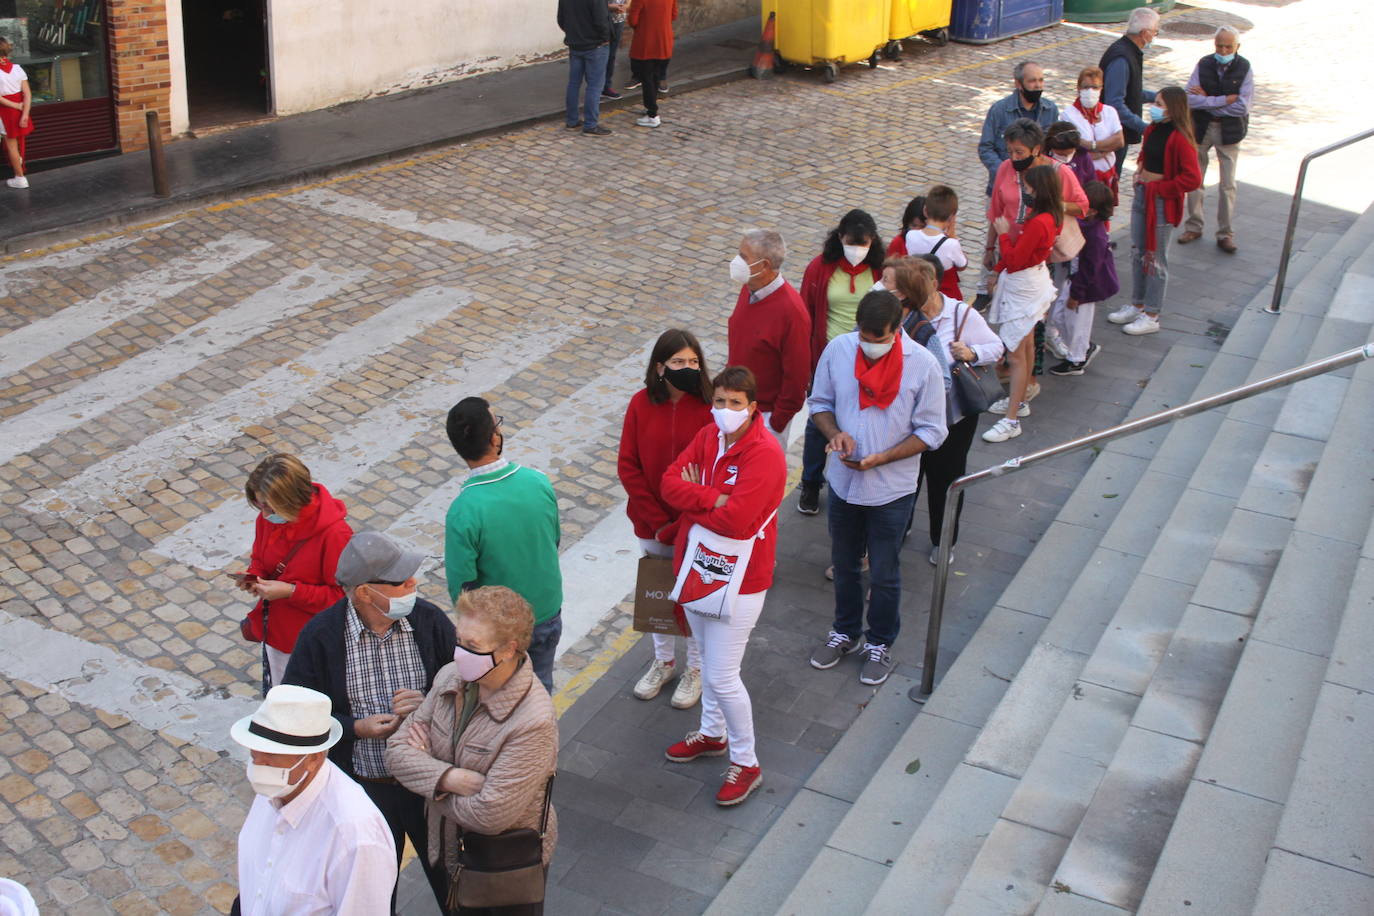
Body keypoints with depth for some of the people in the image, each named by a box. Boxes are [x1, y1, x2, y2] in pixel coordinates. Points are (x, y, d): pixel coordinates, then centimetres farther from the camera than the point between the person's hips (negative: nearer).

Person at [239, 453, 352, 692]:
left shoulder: (335, 534, -27)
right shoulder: (268, 519, -6)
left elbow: (341, 595, -21)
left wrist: (291, 591, -27)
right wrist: (253, 577, -10)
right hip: (274, 633, 6)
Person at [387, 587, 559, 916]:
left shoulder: (533, 722, -33)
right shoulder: (450, 677, -11)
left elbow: (489, 816, -32)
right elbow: (398, 749, -11)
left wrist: (431, 778, -18)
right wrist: (450, 778, -28)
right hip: (453, 851, 6)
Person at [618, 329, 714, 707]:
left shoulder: (710, 407, -16)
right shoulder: (642, 404, -9)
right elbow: (628, 467, -7)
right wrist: (658, 521, -11)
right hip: (652, 525, 3)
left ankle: (695, 668, 34)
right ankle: (663, 661, 42)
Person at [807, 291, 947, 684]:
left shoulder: (922, 364, -18)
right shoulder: (838, 349, -10)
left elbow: (931, 431, -11)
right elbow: (820, 401, 4)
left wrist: (879, 459, -22)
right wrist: (834, 433, -18)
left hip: (891, 489, -3)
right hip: (843, 480, 3)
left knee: (884, 576, 12)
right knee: (844, 565, 21)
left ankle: (880, 644, 35)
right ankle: (845, 633, 43)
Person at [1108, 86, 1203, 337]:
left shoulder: (1180, 138, -20)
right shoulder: (1152, 129, 5)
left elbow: (1193, 179, -25)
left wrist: (1160, 188, -18)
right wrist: (1139, 170, 8)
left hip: (1162, 202, -8)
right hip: (1142, 194, 8)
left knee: (1156, 258, 2)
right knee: (1138, 253, 17)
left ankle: (1151, 316, 12)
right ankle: (1137, 305, 31)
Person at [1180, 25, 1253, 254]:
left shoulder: (1244, 68, -9)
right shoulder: (1204, 65, -5)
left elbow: (1242, 106, -18)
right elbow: (1190, 99, -17)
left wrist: (1207, 100, -16)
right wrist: (1224, 100, -22)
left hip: (1229, 131, -2)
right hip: (1201, 127, 2)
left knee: (1228, 184, 3)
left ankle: (1226, 233, 13)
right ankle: (1194, 226, 24)